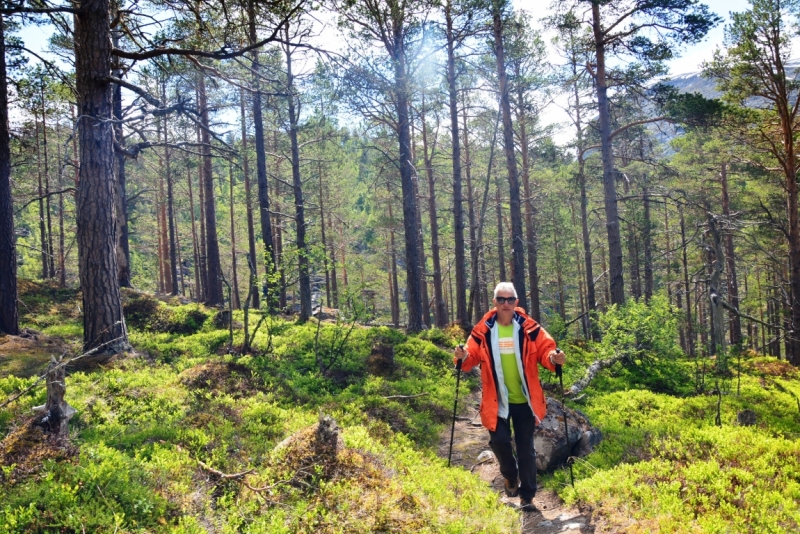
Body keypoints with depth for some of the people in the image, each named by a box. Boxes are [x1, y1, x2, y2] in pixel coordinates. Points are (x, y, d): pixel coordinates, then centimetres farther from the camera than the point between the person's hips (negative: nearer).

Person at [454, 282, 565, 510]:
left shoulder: (529, 328, -4)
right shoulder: (482, 330, -3)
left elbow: (545, 350, -3)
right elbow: (473, 356, -2)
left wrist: (553, 358, -24)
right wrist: (463, 357, -24)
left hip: (525, 400, 0)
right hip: (497, 401, 0)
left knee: (525, 447, 5)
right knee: (499, 440, -8)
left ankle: (527, 495, 20)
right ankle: (510, 475, 26)